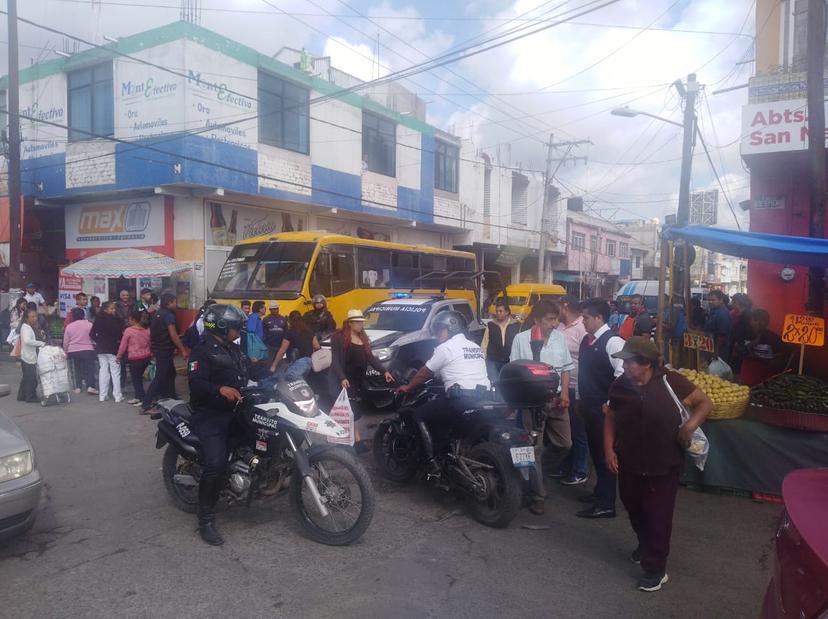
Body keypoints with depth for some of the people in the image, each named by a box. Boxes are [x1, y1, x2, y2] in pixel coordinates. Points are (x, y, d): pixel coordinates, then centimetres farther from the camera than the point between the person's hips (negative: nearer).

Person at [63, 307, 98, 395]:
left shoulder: (69, 326, 2)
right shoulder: (89, 325, -7)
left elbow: (65, 342, 8)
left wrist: (66, 352, 21)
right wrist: (95, 345, 14)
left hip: (73, 351, 3)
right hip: (87, 350, -3)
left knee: (77, 369, 13)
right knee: (89, 368, 3)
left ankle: (78, 387, 12)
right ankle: (90, 386, -7)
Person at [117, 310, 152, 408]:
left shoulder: (129, 330, -10)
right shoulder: (147, 330, 4)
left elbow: (123, 345, -4)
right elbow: (149, 344, 10)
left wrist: (118, 356, 9)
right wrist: (150, 355, 22)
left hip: (134, 358, -6)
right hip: (146, 357, 6)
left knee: (135, 378, 4)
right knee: (138, 377, 18)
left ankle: (143, 399, 2)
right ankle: (137, 397, 23)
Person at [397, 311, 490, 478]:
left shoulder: (445, 348, -2)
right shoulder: (475, 347, 21)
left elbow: (425, 373, 6)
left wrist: (407, 387, 21)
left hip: (462, 398, -8)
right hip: (484, 397, 9)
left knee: (420, 415, 7)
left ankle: (433, 463, -1)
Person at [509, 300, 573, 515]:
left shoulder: (559, 337, 4)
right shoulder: (521, 339, -8)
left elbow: (566, 367, 10)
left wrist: (565, 393, 1)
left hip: (556, 398, 4)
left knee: (565, 443, 9)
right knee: (535, 448, 2)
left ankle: (546, 473, 36)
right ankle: (538, 495, 13)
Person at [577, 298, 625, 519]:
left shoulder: (613, 342, -17)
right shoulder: (586, 340, 9)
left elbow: (622, 376, -22)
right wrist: (580, 398, 18)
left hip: (604, 408, -8)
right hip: (589, 405, 8)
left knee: (604, 453, -1)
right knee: (595, 450, 19)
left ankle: (606, 505, 8)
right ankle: (600, 492, 36)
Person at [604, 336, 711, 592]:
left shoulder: (669, 381, -16)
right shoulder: (619, 386, -6)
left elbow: (705, 402, -7)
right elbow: (611, 418, 7)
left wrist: (691, 425, -24)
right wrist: (609, 449, -2)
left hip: (663, 466, -4)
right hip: (629, 464, 4)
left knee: (658, 517, 4)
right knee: (635, 511, 20)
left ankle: (655, 568, 20)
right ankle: (645, 546, 47)